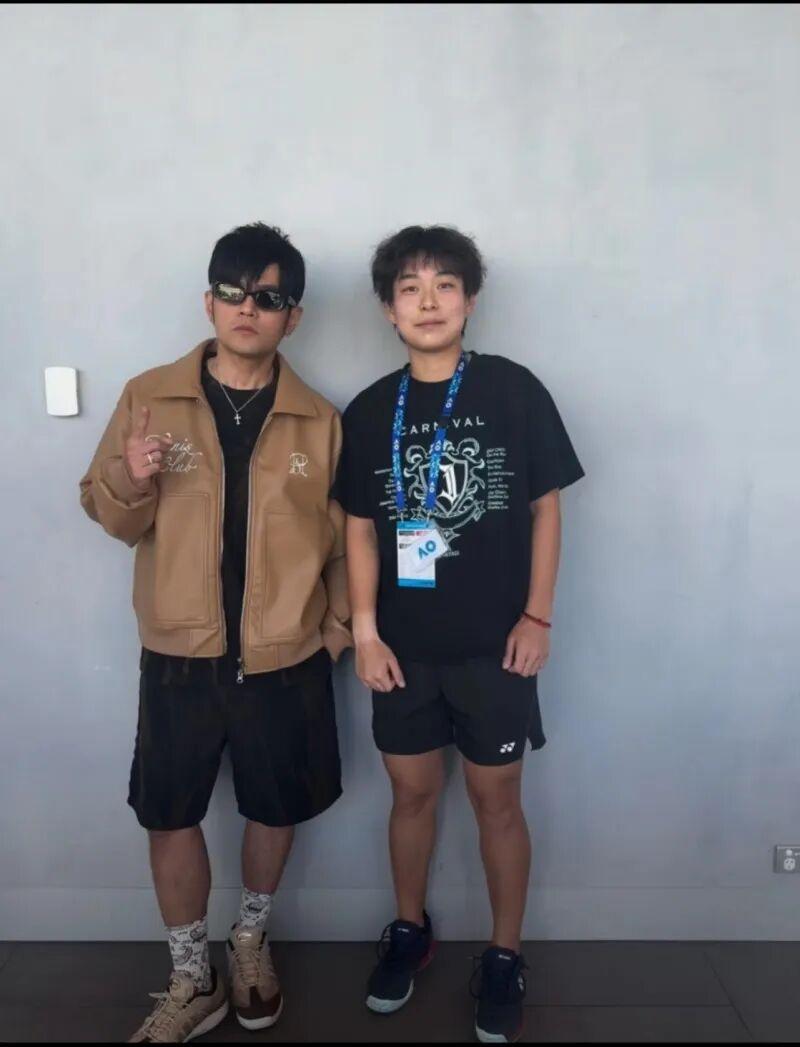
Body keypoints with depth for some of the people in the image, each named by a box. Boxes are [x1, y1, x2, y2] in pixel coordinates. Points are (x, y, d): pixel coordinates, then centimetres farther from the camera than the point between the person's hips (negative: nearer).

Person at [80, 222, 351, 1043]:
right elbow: (110, 516, 0)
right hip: (180, 654, 0)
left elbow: (341, 531, 6)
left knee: (276, 809, 15)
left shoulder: (318, 420, -1)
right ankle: (191, 981, 34)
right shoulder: (149, 397, -2)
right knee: (170, 818, 10)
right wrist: (130, 481, -21)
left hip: (287, 657, 1)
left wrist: (339, 617, -2)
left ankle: (250, 941, 44)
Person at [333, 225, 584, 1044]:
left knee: (496, 799, 10)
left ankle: (504, 955, 31)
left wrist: (537, 616, -5)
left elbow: (545, 508, -2)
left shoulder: (514, 391, -6)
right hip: (404, 644, 2)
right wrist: (364, 631, -2)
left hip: (493, 643, -2)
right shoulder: (368, 412, 1)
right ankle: (409, 929, 39)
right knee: (412, 791, 16)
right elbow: (360, 528, 3)